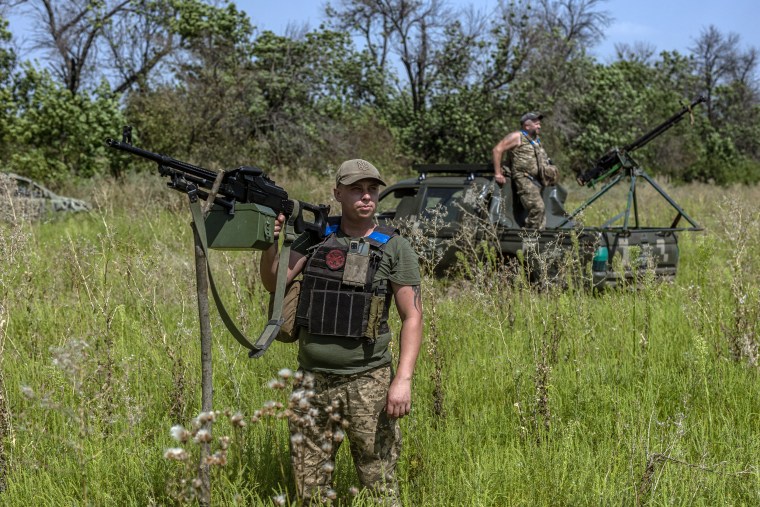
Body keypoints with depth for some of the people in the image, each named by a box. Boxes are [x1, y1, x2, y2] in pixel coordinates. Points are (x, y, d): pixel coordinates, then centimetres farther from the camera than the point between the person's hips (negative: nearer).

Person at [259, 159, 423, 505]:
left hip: (366, 383, -3)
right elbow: (274, 281, 1)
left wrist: (403, 379, -15)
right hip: (311, 382, 3)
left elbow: (412, 317, -5)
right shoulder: (314, 239, 7)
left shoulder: (394, 248, -2)